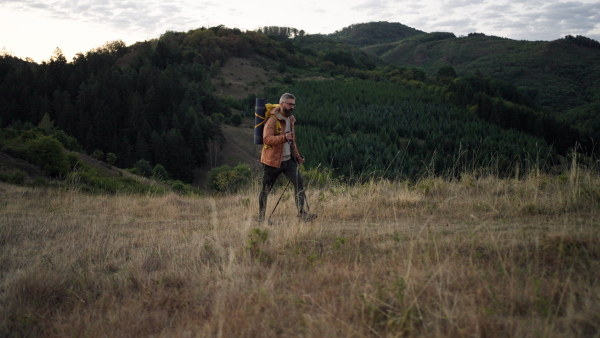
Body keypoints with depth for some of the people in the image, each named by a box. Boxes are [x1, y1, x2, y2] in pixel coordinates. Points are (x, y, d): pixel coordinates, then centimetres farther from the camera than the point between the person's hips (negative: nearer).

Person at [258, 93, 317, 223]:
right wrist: (283, 137, -38)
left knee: (299, 182, -11)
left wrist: (297, 156, 15)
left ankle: (301, 213, -11)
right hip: (272, 161, -6)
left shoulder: (290, 119, 12)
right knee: (266, 190, 4)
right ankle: (261, 218, 17)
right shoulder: (273, 120, -14)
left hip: (288, 160, 6)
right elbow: (266, 139, -26)